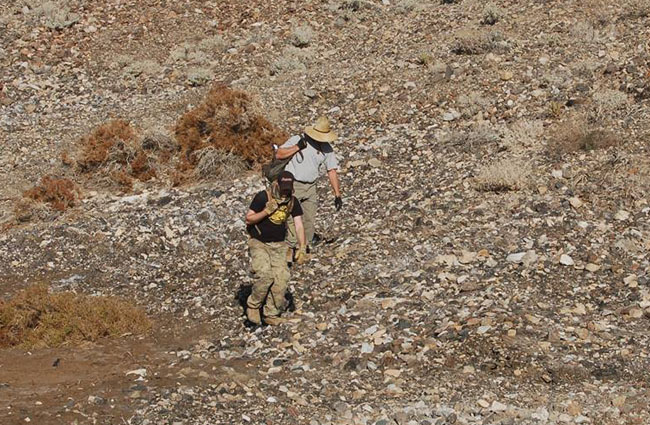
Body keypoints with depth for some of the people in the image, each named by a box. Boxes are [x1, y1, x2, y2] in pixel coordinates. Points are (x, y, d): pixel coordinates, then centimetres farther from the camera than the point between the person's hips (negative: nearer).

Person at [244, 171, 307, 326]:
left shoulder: (293, 201, -4)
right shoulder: (263, 197, -17)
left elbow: (299, 225, -7)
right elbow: (248, 219, -12)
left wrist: (302, 248, -18)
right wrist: (266, 211, -26)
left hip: (279, 245, 4)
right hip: (259, 243, -4)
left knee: (281, 278, -8)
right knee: (265, 275, -23)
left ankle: (271, 314, 5)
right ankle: (253, 305, 0)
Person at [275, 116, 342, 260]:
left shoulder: (327, 148, 5)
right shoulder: (297, 140, -7)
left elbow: (332, 171, 6)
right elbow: (278, 155, -9)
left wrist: (337, 195, 1)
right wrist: (297, 147, -19)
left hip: (310, 187, 4)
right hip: (292, 185, -4)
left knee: (309, 219, 3)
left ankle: (305, 248, 16)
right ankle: (291, 248, -4)